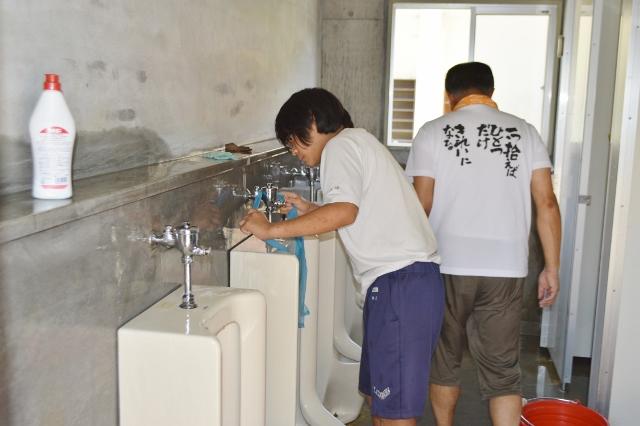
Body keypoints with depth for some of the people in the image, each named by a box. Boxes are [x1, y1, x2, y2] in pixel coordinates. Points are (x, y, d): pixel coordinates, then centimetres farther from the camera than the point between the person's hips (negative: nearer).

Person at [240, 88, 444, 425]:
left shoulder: (341, 145, -6)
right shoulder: (361, 143, 24)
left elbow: (344, 211, -23)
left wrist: (272, 229, -17)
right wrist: (311, 211, 20)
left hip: (400, 283, -10)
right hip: (413, 278, 10)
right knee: (377, 394, 17)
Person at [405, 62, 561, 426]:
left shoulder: (434, 132, 0)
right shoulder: (524, 132, 6)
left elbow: (421, 206, -3)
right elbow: (547, 203, 0)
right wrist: (552, 268, 5)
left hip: (447, 266, -1)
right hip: (506, 269, 1)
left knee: (444, 360, 17)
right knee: (502, 371, 8)